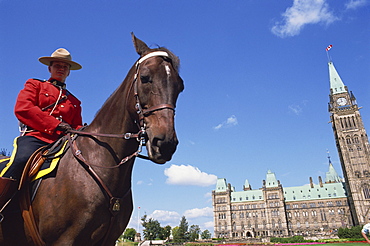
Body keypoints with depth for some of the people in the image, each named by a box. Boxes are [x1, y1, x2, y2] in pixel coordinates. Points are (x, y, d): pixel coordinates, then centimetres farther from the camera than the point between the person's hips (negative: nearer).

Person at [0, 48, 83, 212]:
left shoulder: (74, 101, 31)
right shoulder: (35, 85, 21)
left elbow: (77, 126, 24)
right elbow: (22, 108, 2)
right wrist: (56, 125, -8)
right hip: (34, 137, -3)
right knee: (21, 160, -36)